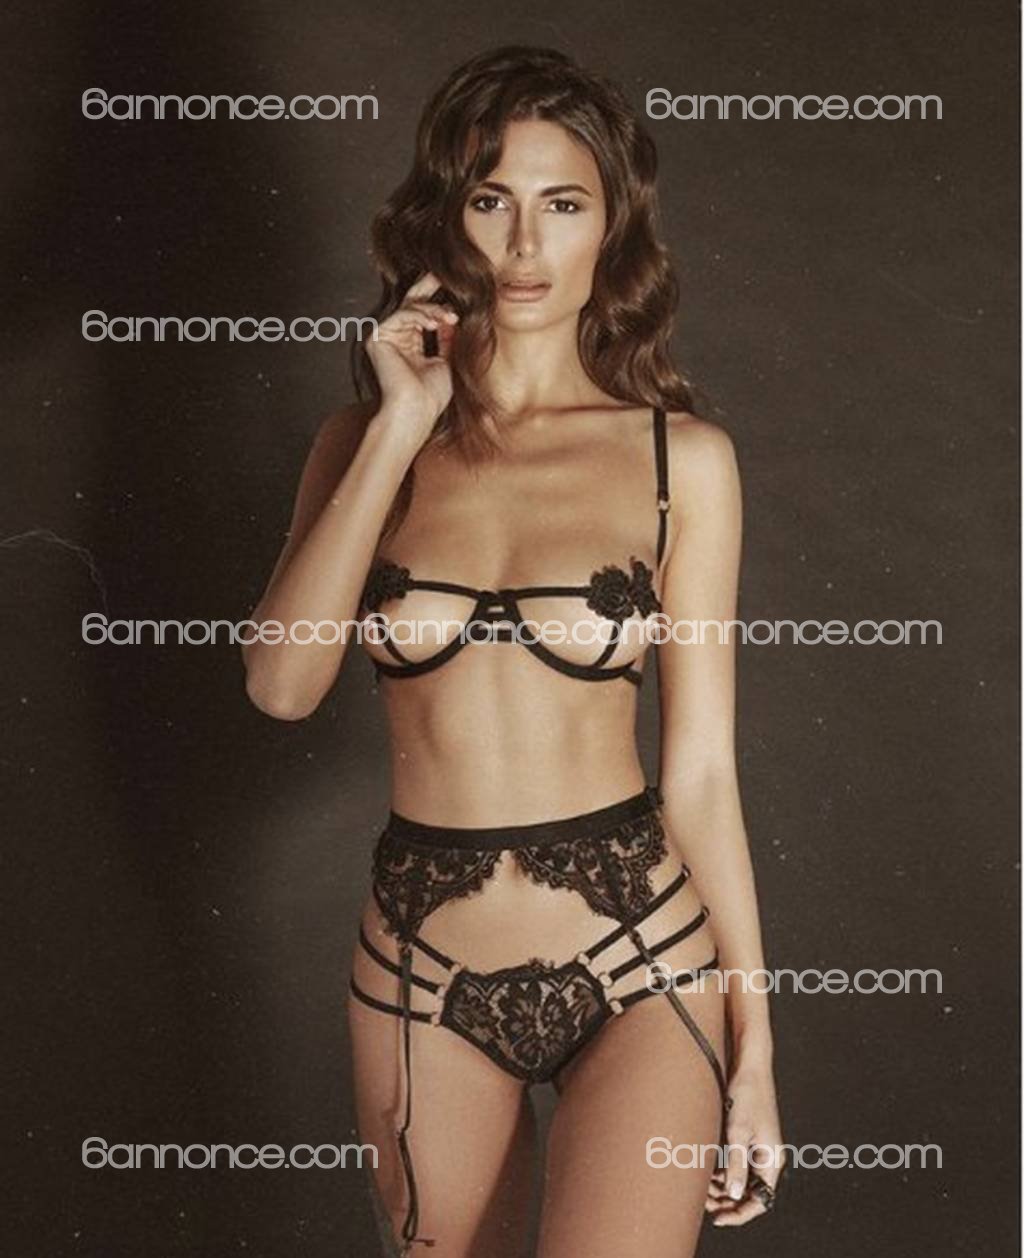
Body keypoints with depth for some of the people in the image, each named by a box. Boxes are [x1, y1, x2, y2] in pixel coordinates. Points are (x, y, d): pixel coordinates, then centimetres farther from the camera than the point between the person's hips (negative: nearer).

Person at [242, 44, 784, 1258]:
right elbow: (281, 686, -13)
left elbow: (700, 770, -1)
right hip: (423, 972, 2)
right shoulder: (367, 441, 3)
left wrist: (753, 1043, 0)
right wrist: (399, 433, -13)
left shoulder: (680, 456, -2)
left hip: (641, 968, -2)